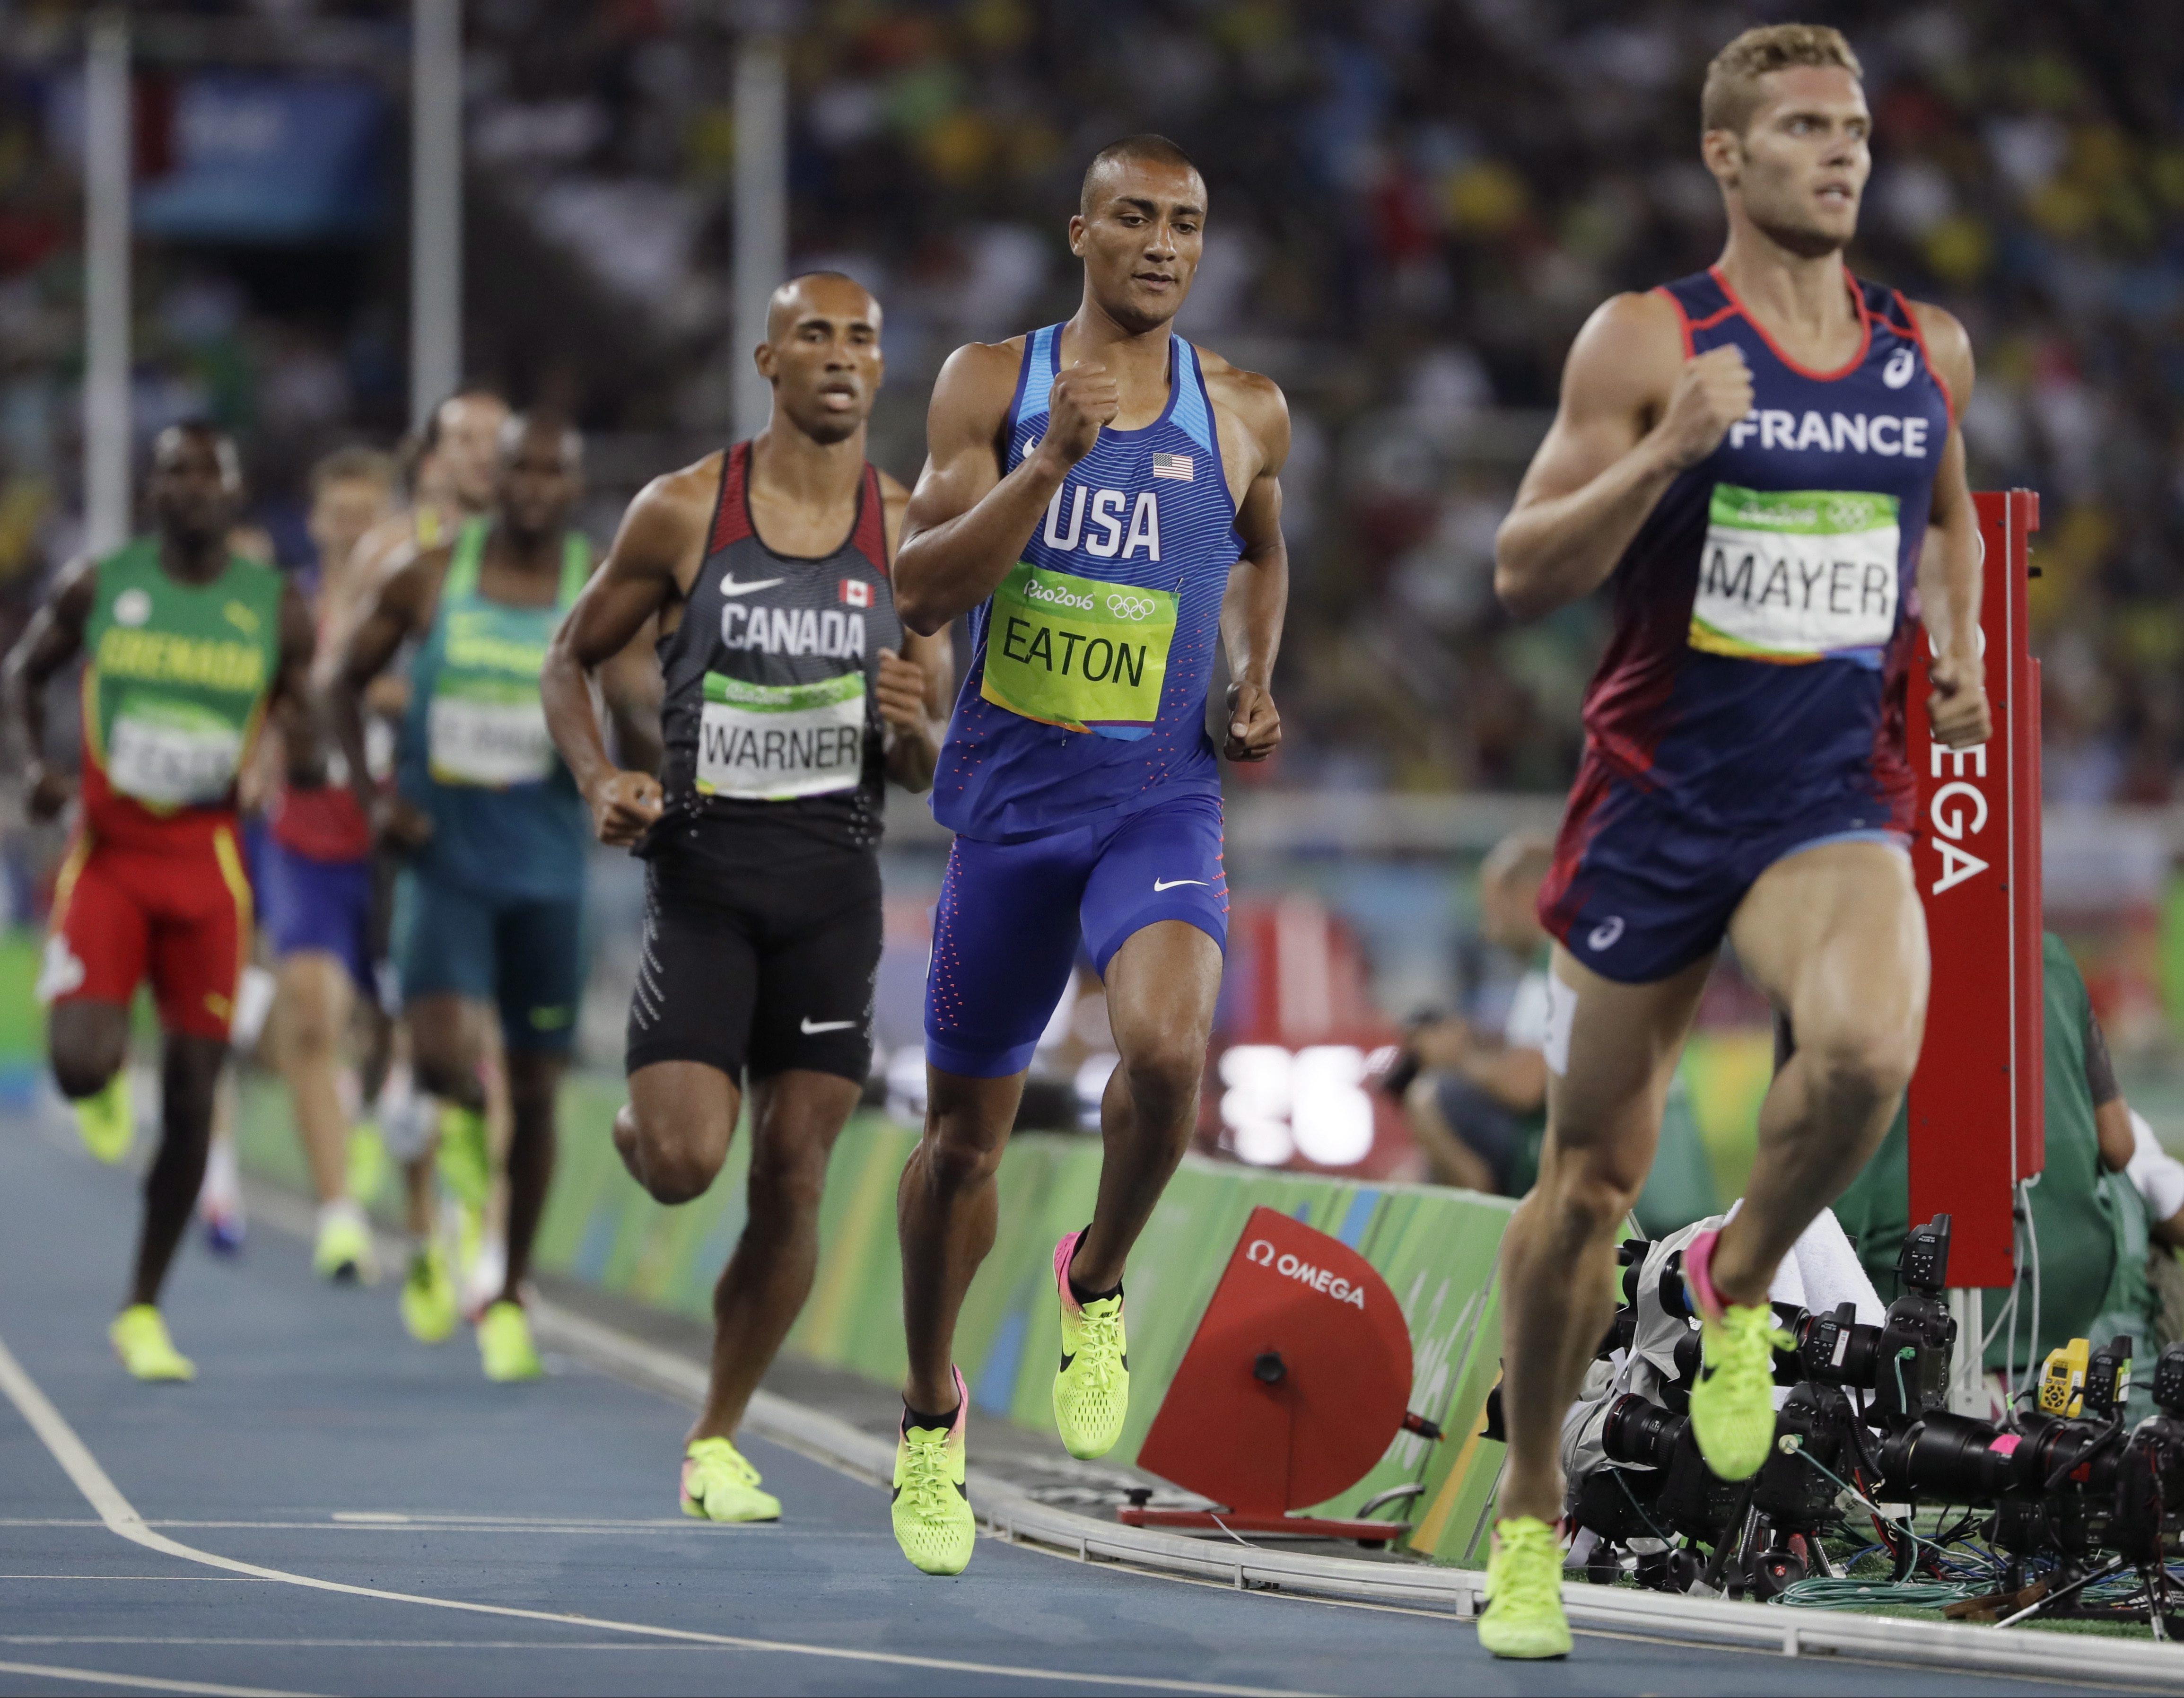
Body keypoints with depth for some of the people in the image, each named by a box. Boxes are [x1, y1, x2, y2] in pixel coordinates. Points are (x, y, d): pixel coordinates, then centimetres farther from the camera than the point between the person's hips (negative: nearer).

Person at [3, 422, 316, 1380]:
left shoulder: (277, 612, 1)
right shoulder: (96, 587, -1)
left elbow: (305, 762, 8)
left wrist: (301, 752, -16)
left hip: (208, 862, 1)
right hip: (107, 853, -1)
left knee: (192, 1096, 1)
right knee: (79, 1065, -19)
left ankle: (144, 1311, 15)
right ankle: (110, 1079, 23)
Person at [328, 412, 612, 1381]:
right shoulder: (429, 581, 0)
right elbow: (345, 685, 11)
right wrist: (369, 798, -1)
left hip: (546, 867, 1)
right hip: (442, 856, -1)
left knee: (533, 1089, 5)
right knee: (443, 1057, -23)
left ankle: (508, 1298, 19)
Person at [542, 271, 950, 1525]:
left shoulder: (908, 534, 3)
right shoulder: (684, 513, -2)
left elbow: (925, 772, 9)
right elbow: (573, 660, 9)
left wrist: (913, 725, -15)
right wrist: (601, 781, -9)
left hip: (835, 881, 2)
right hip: (703, 868, -2)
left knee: (793, 1179, 0)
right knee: (684, 1165, -16)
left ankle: (718, 1442, 16)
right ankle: (640, 1123, 23)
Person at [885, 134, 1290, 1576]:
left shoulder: (1246, 413, 3)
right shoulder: (990, 382, -2)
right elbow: (921, 593, -11)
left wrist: (1258, 685, 7)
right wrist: (1054, 460, -21)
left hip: (1162, 798, -1)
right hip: (1009, 795, 1)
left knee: (1166, 1049, -29)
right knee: (966, 1125, 11)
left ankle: (1099, 1283, 1)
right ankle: (934, 1410, 34)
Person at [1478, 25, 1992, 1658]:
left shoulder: (1928, 350, 7)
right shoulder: (1648, 341, -5)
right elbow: (1525, 573, -8)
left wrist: (1958, 649, 9)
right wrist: (1670, 452, -22)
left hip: (1839, 802, 1)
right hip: (1660, 796, -1)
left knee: (1869, 1048, -31)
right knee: (1590, 1180, 7)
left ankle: (1743, 1281, 0)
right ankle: (1531, 1513, 25)